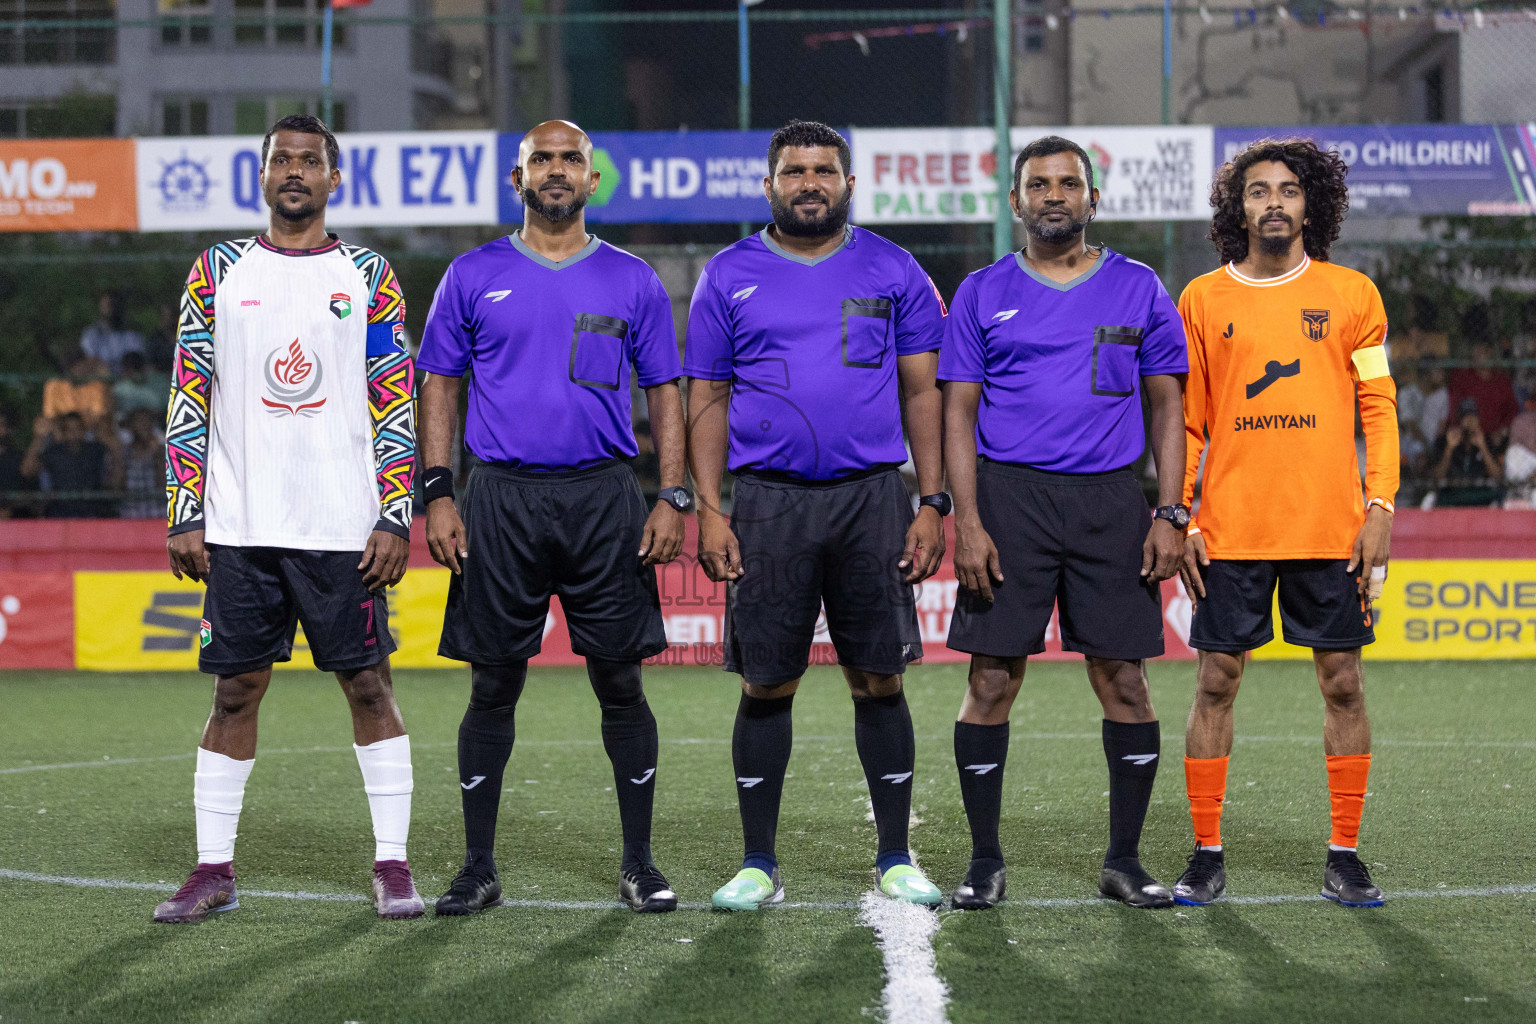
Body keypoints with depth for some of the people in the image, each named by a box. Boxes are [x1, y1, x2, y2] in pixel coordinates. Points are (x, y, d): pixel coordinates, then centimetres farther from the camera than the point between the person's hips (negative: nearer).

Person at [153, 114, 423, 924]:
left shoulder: (368, 277, 6)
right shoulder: (218, 273, 8)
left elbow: (397, 409, 4)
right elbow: (188, 402, 6)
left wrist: (396, 519, -6)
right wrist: (185, 518, -1)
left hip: (344, 525, -1)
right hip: (240, 525, 1)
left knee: (367, 684, 1)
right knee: (234, 690, 3)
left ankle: (391, 865, 7)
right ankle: (214, 870, 10)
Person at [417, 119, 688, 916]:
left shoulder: (631, 281, 8)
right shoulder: (474, 277, 7)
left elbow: (664, 393, 9)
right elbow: (439, 386, 7)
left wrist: (672, 499, -1)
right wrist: (437, 495, -3)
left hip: (604, 498, 0)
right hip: (501, 499, 0)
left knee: (620, 680, 1)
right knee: (493, 685, 3)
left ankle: (639, 864, 10)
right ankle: (478, 866, 11)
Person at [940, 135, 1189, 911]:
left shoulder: (1138, 289, 9)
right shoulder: (983, 294, 7)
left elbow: (1168, 408, 10)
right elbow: (959, 413, 5)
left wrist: (1171, 514, 0)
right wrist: (967, 521, -6)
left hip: (1110, 499, 1)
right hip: (1010, 497, -1)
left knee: (1123, 680, -1)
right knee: (992, 680, -2)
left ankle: (1125, 860, 10)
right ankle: (985, 861, 8)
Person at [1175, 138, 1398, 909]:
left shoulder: (1350, 295, 5)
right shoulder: (1203, 299, 6)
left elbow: (1378, 408, 5)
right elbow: (1184, 420, 8)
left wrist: (1379, 506, -4)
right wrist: (1178, 518, 1)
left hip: (1330, 527, 0)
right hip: (1230, 528, 0)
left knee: (1343, 682, 2)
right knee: (1216, 681, 1)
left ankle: (1345, 856, 11)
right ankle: (1206, 854, 9)